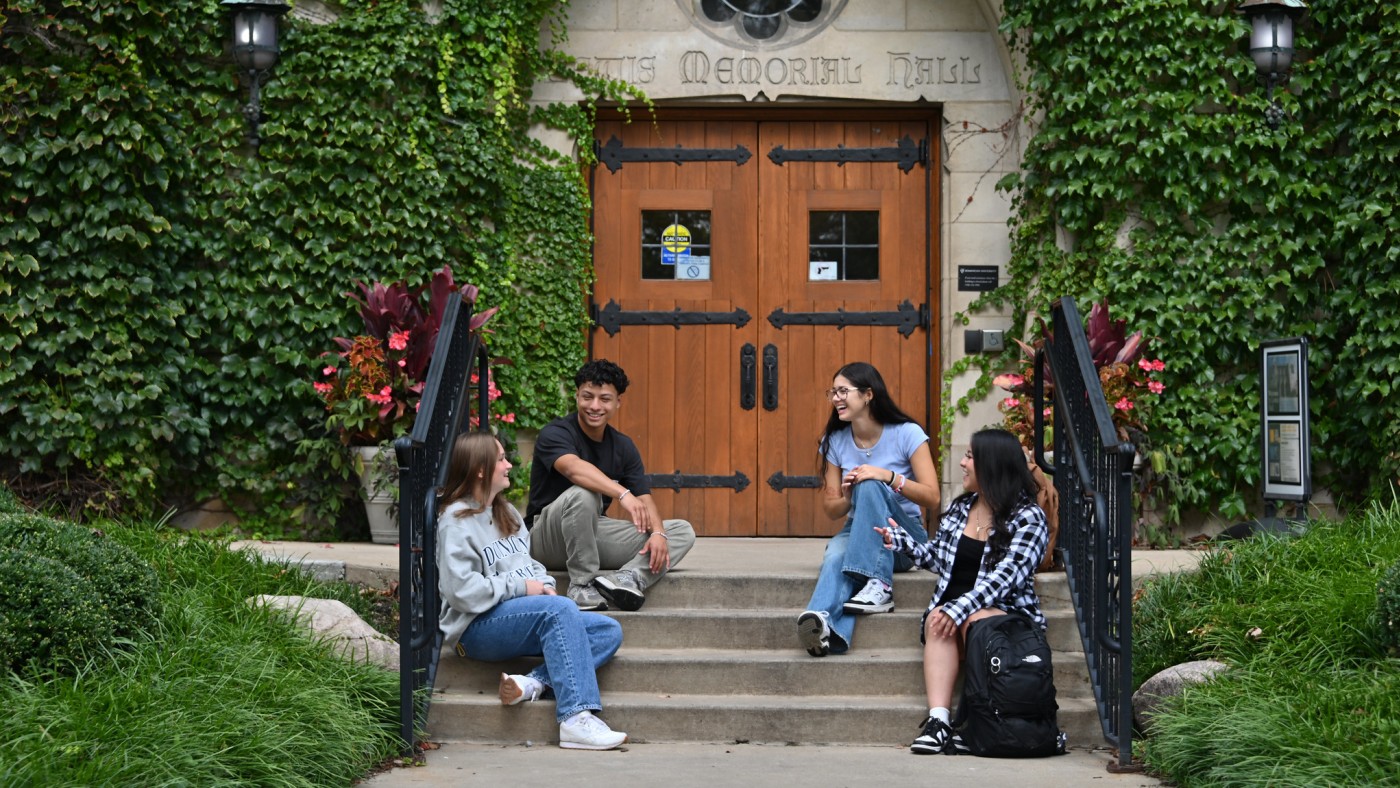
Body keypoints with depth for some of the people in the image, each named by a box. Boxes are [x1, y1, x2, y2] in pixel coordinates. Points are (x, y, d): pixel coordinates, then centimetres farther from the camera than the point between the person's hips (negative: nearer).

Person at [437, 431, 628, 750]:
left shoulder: (508, 513, 21)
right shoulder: (456, 520, -6)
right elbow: (461, 590, -16)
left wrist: (543, 584, 2)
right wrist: (521, 587, -13)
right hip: (477, 628, -9)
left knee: (608, 631, -8)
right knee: (560, 609, -34)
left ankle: (534, 683, -27)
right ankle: (576, 719, -41)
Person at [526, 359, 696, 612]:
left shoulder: (623, 446, 7)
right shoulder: (555, 434, -14)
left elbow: (644, 499, -2)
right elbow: (574, 468, -36)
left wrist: (658, 533, -24)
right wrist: (622, 494, -50)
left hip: (594, 534, 7)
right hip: (547, 541, -6)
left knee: (683, 532, -7)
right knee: (583, 493, -38)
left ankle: (630, 576, -34)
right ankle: (581, 584, -27)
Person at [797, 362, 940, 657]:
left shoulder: (907, 434, -6)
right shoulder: (835, 441, 6)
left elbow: (932, 498, -11)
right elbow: (831, 509, 8)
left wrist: (890, 477, -25)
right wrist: (848, 499, -15)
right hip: (857, 532, 3)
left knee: (870, 485, -33)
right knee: (836, 554, -36)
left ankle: (879, 586, -42)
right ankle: (827, 627, -66)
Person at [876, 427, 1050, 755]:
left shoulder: (1027, 518, -5)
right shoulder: (958, 509, 17)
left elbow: (1005, 577, -17)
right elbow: (937, 557, 25)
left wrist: (961, 608, -28)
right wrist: (901, 540, 12)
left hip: (1007, 612, -4)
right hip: (951, 605, 4)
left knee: (974, 620, -37)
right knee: (937, 621, -30)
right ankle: (937, 719, -46)